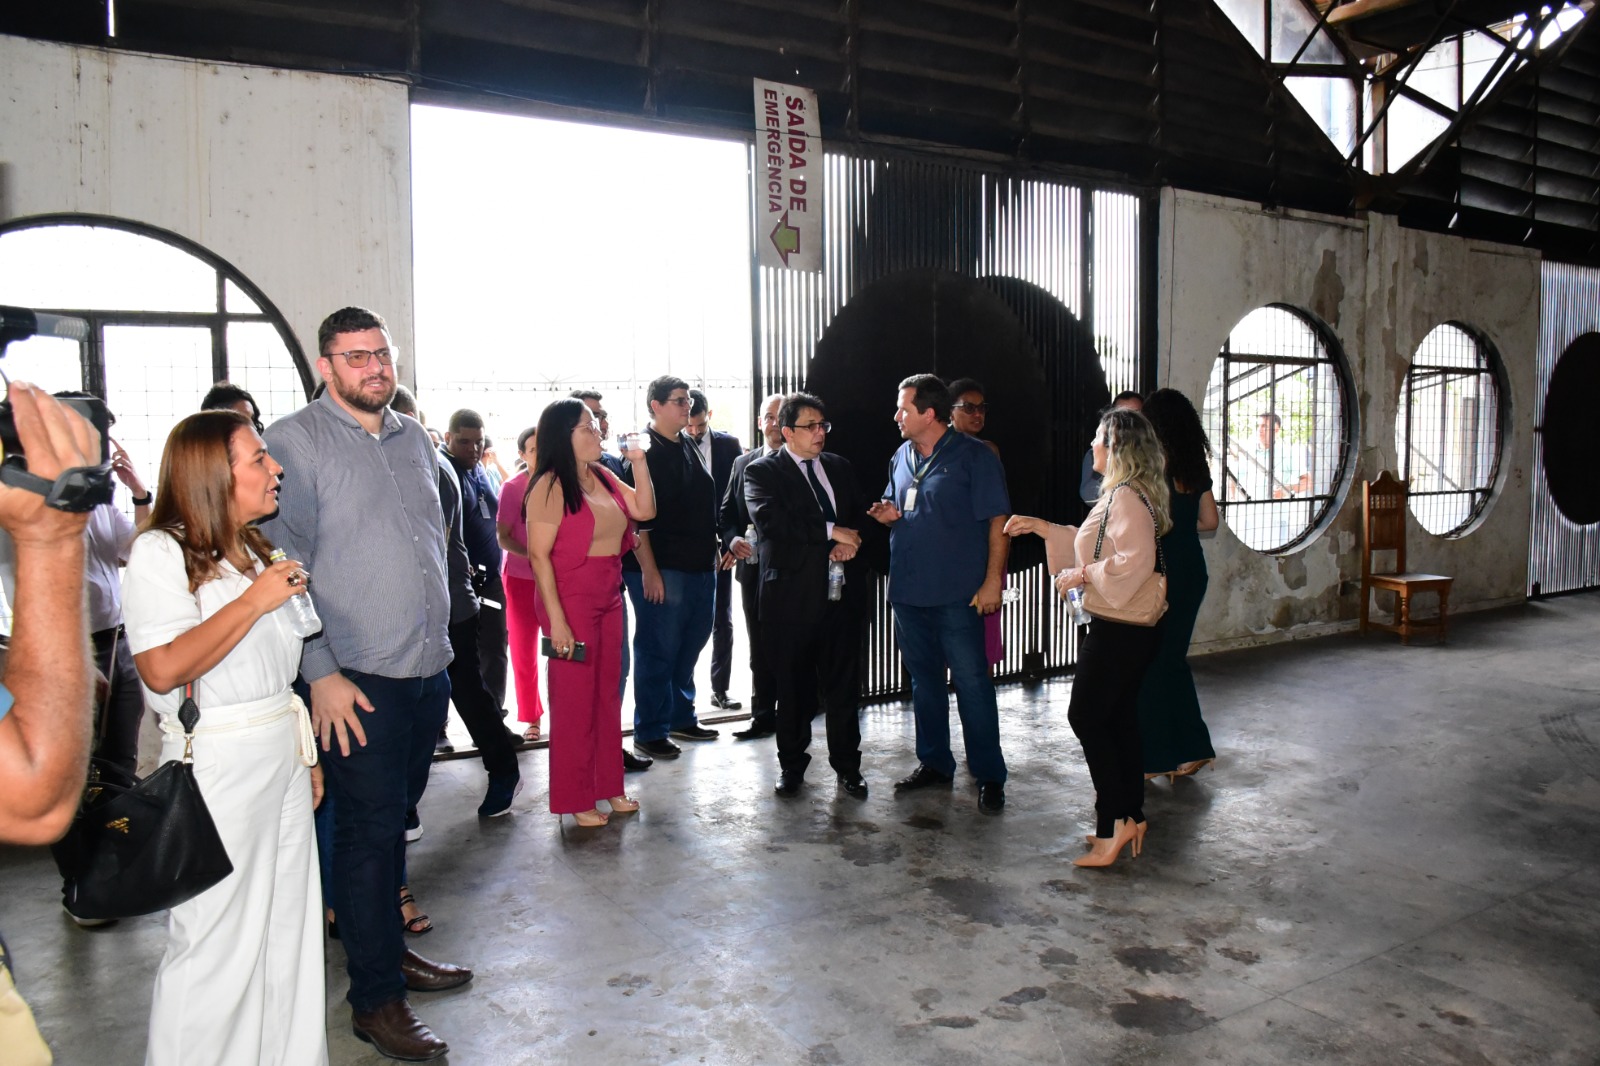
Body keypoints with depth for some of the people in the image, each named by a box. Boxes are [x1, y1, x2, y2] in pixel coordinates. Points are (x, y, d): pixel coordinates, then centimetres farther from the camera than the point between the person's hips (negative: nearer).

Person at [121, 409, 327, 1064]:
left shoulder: (257, 551, 13)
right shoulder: (160, 553, -11)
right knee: (215, 945, 1)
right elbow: (163, 670, -24)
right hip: (215, 770, -7)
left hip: (282, 759, 7)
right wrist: (254, 600, -19)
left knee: (288, 933, 13)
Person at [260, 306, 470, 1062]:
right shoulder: (293, 442, -8)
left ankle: (387, 948, 35)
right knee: (369, 832, 2)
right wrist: (321, 674, -17)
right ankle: (375, 999, 15)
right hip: (358, 680, -6)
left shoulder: (414, 438, 12)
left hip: (429, 668, 6)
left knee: (394, 821, 18)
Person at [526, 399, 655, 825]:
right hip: (570, 601, -7)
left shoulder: (602, 476, 8)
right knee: (574, 700, 3)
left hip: (608, 599, 7)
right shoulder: (550, 486, -13)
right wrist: (557, 619, -18)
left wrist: (639, 462, 1)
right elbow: (539, 554, -15)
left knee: (608, 694, 14)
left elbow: (644, 510, 11)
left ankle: (608, 786, 27)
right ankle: (575, 800, 16)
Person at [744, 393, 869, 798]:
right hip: (793, 594, -4)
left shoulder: (840, 467, 16)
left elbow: (861, 514, 16)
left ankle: (847, 764, 23)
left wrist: (851, 542, -7)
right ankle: (791, 764, 24)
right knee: (794, 686, 7)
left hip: (843, 593, 4)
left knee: (844, 684, 9)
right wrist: (831, 531, -18)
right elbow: (770, 520, -18)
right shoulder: (762, 472, -1)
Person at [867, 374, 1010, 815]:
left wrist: (993, 581, -15)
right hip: (908, 591, 7)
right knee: (924, 680, 15)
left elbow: (997, 520, -9)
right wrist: (887, 513, -1)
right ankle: (934, 763, 28)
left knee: (971, 683, -3)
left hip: (957, 594, -6)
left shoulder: (973, 456, -7)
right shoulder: (902, 457, 12)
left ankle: (990, 775, 8)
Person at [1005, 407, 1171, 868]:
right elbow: (1095, 545, 26)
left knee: (1086, 717, -6)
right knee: (1119, 719, 14)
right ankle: (1130, 817, 21)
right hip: (1125, 629, 10)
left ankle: (1115, 822, -1)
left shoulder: (1126, 498, -18)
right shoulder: (1121, 495, 15)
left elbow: (1137, 560, -29)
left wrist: (1084, 574, -19)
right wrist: (1042, 528, 22)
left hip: (1118, 632, -10)